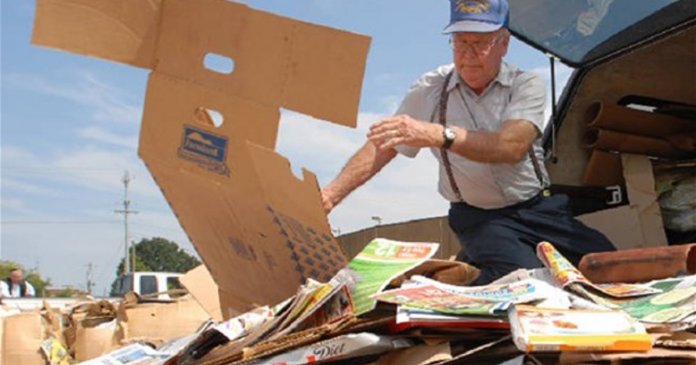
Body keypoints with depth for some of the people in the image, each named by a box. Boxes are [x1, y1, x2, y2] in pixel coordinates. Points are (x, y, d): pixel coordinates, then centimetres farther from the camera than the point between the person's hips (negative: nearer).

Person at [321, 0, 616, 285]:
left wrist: (439, 135, -39)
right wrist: (330, 194, -15)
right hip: (481, 218, -3)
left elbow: (511, 147, -25)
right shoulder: (430, 90, -2)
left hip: (540, 208, 3)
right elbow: (383, 146, -1)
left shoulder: (526, 86, -6)